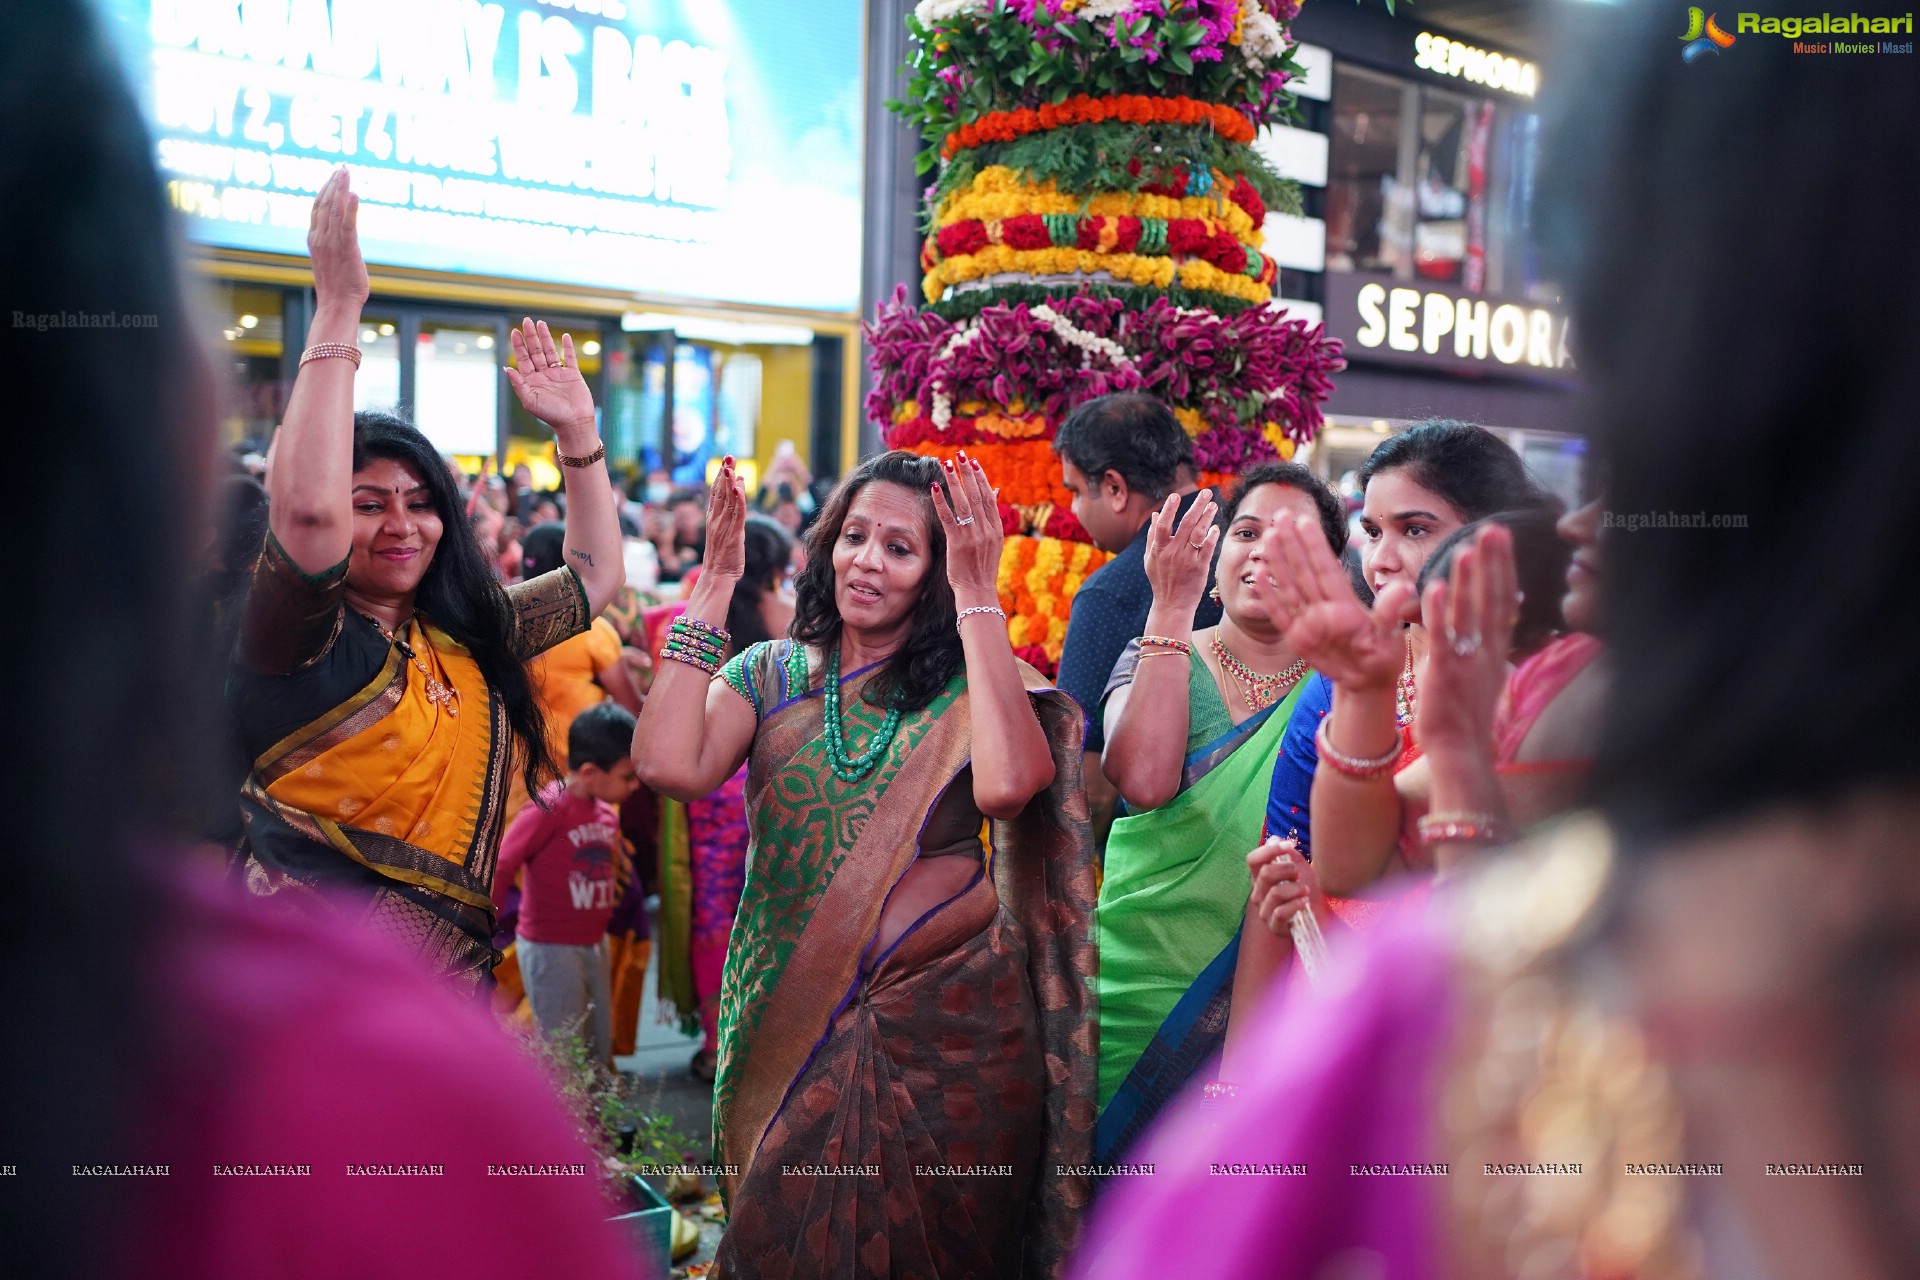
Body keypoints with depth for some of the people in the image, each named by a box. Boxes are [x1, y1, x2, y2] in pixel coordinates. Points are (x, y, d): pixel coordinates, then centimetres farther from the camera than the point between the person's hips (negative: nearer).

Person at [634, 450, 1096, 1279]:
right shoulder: (770, 675, 6)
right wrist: (714, 587, -9)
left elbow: (1006, 785, -25)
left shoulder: (972, 687, -1)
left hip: (945, 1024, -2)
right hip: (791, 1022, 2)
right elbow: (669, 766, -14)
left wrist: (977, 599, -19)